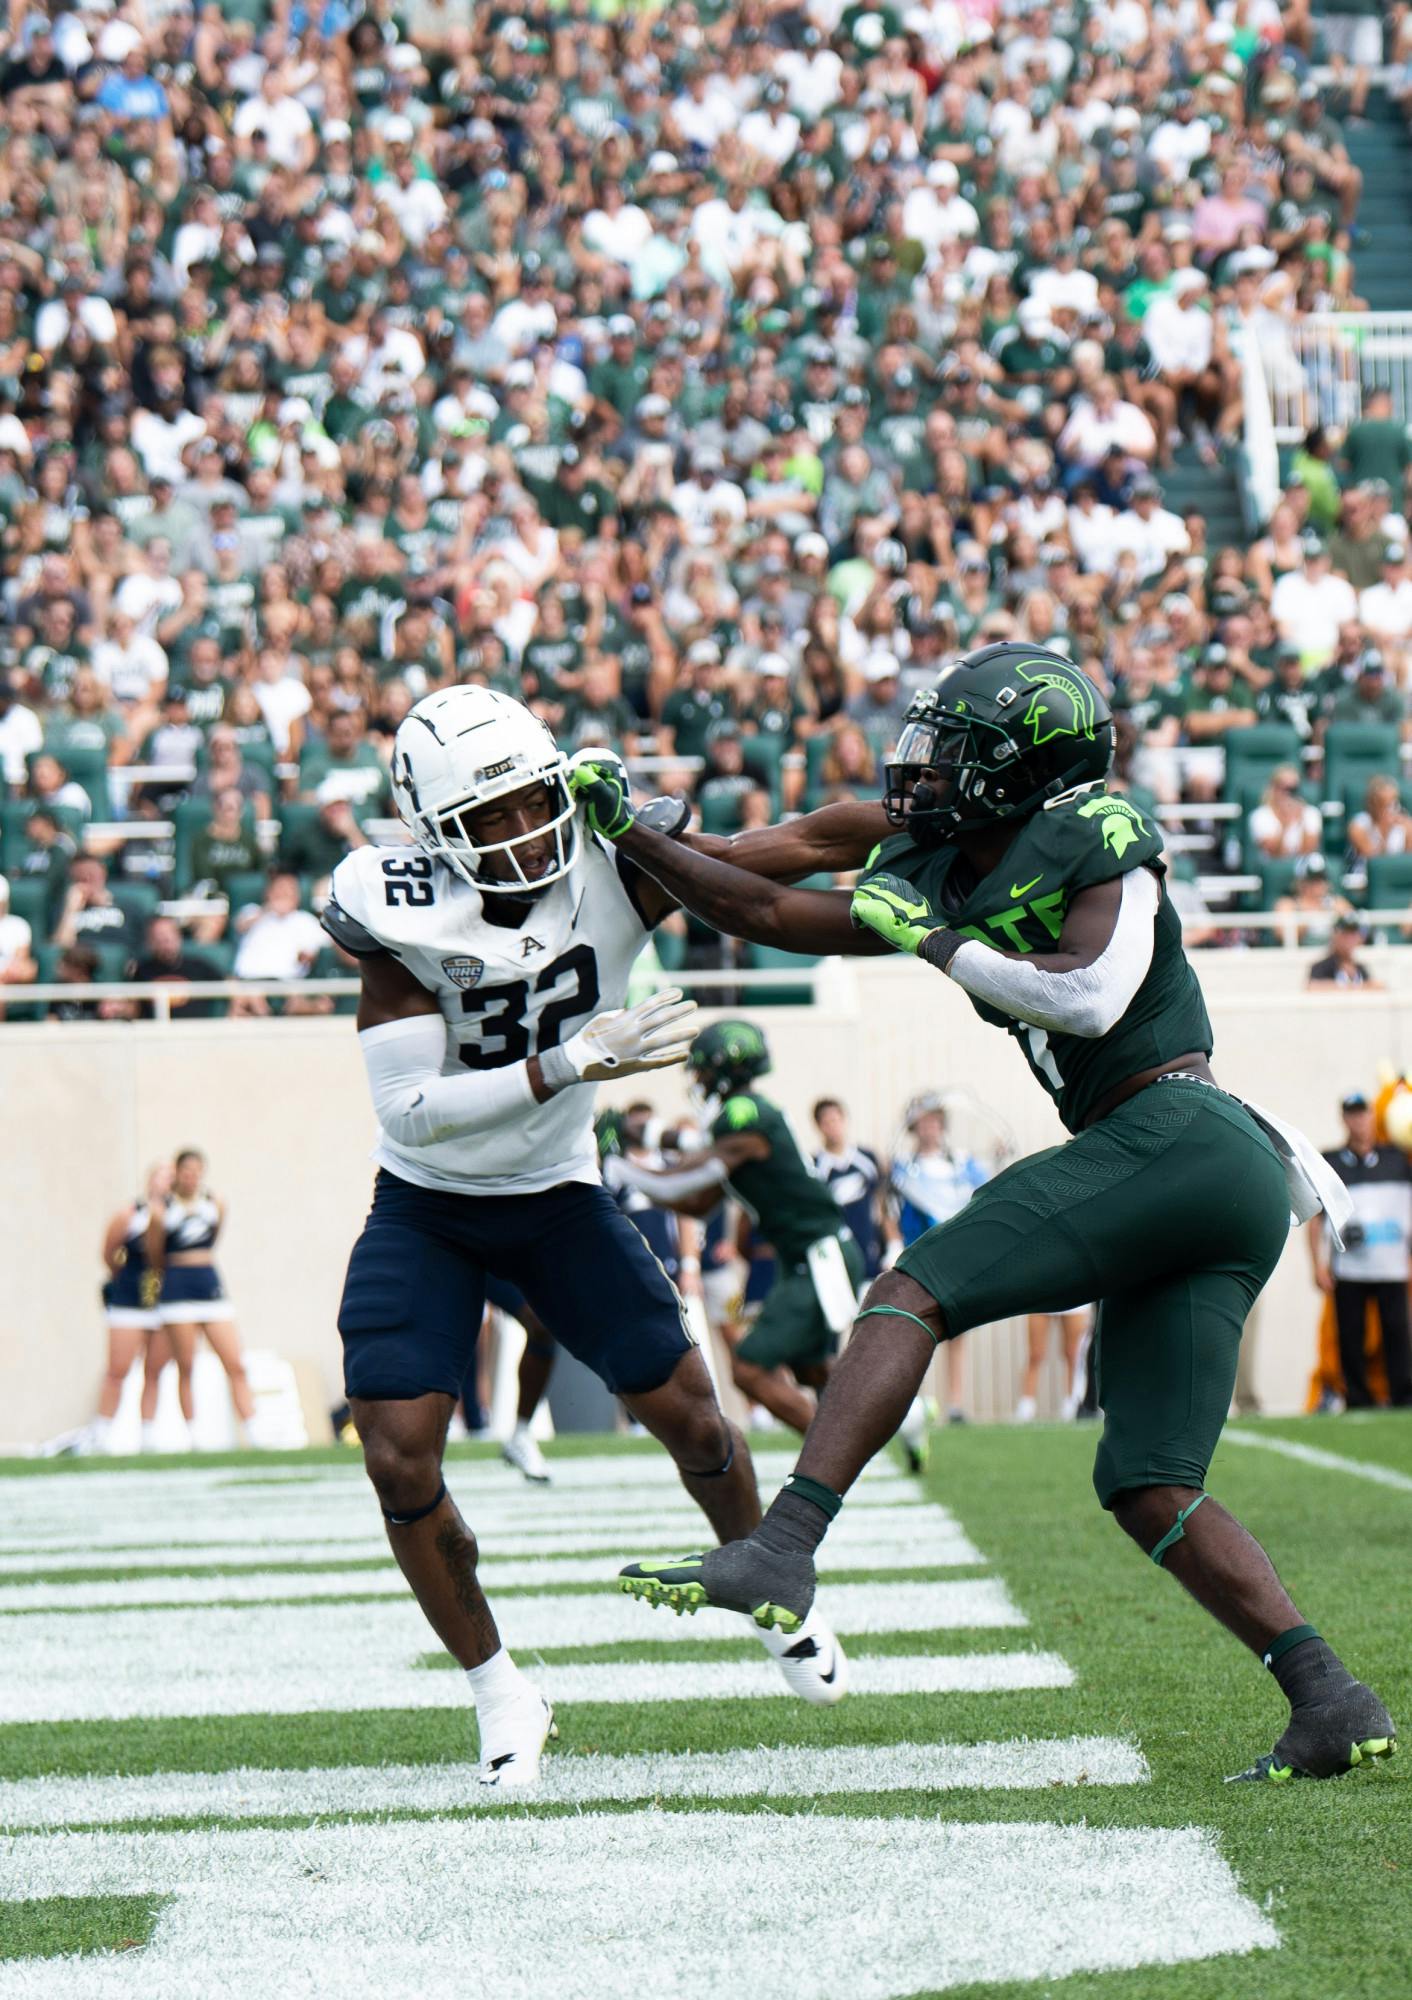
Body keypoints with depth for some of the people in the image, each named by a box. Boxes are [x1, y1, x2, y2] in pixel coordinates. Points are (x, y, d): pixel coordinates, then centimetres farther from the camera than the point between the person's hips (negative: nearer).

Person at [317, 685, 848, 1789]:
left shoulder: (615, 871, -20)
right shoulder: (404, 915, -26)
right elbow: (415, 1111, -30)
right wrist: (568, 1064, -40)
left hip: (559, 1196, 2)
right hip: (426, 1209, -2)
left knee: (688, 1413, 4)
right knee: (400, 1459, -12)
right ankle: (500, 1689, 9)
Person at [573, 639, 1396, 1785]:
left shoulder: (1095, 837, -2)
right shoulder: (939, 880, 20)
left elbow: (1094, 996, -18)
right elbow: (767, 913, 24)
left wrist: (936, 945, -9)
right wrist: (628, 833, 22)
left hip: (1174, 1133, -9)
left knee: (914, 1293, -15)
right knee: (1151, 1489, 6)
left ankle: (784, 1551, -27)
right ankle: (1335, 1705, -2)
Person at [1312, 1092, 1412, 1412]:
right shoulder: (1329, 1163, 8)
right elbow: (1316, 1218, 9)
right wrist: (1319, 1264, 2)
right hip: (1348, 1268, 0)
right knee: (1351, 1337, -2)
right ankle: (1357, 1400, 3)